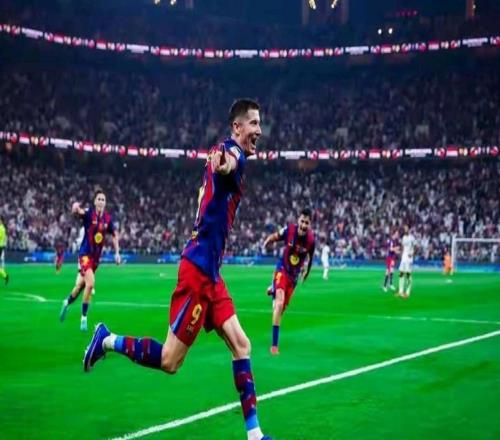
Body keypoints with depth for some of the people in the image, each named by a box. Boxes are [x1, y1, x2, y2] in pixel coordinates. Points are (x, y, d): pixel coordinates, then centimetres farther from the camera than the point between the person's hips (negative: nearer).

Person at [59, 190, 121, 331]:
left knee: (80, 285, 16)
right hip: (85, 254, -5)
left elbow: (115, 235, 13)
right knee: (90, 283, -21)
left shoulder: (108, 218, 1)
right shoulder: (89, 213, -14)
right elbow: (80, 211, -37)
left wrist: (117, 253, 5)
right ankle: (84, 318, -6)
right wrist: (76, 208, -60)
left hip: (96, 256, 5)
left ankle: (67, 303, 45)